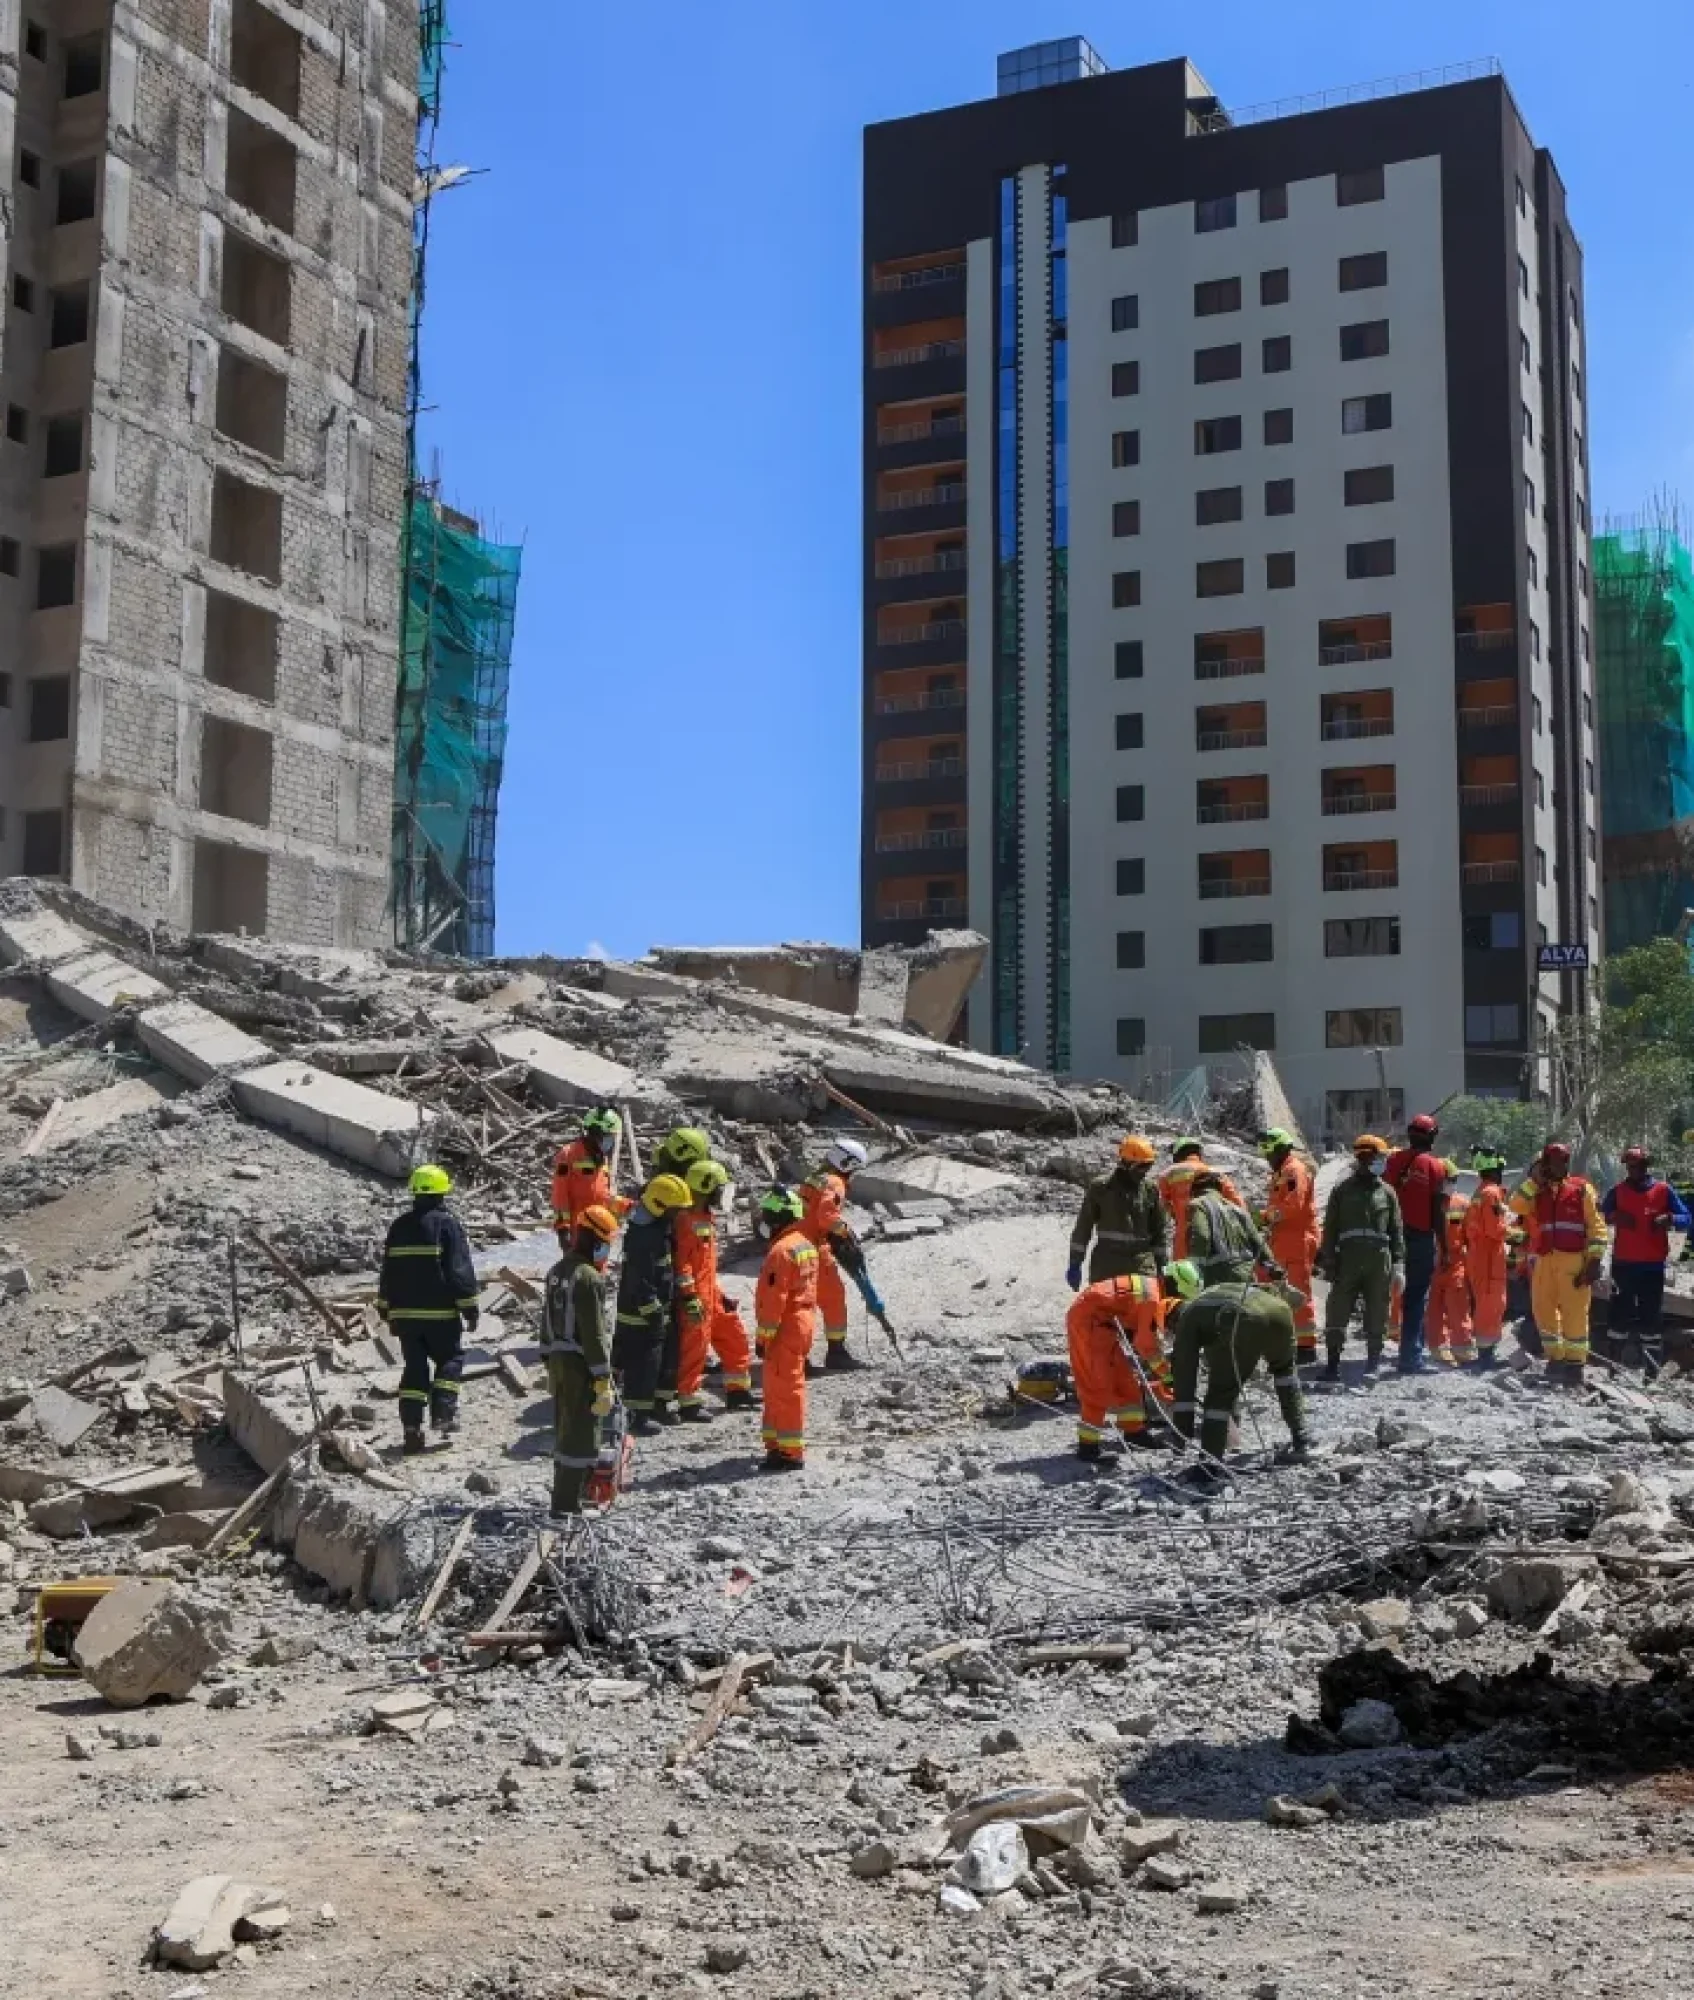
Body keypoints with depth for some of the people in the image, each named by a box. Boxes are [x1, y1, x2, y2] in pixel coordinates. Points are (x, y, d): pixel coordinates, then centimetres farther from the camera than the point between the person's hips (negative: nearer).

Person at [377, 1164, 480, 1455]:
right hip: (440, 1312, -5)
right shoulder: (448, 1224, -8)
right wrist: (469, 1307, -5)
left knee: (414, 1367, 8)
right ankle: (443, 1412, -3)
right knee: (450, 1360, 11)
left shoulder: (399, 1226, 10)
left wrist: (386, 1308, 24)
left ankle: (411, 1428, 3)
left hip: (404, 1312, 5)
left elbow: (388, 1271, 16)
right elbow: (461, 1270, -10)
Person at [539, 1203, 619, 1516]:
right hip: (581, 1365, -9)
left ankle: (564, 1496, 28)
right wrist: (603, 1381, -17)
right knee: (581, 1434, -3)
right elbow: (594, 1335, -20)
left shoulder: (556, 1272, 9)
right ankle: (567, 1504, -2)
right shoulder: (589, 1279, -19)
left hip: (558, 1361, 9)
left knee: (565, 1429, 18)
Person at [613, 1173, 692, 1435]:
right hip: (640, 1314, -10)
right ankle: (638, 1414, 3)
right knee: (642, 1363, -3)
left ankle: (656, 1404, 31)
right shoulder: (643, 1236, -25)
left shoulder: (657, 1227, 9)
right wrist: (653, 1312, -22)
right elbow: (641, 1282, -26)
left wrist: (661, 1310, 24)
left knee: (657, 1360, 19)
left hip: (656, 1310, 10)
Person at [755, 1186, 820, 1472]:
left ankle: (789, 1451, -2)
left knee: (784, 1389, -5)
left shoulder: (781, 1250, -20)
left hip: (786, 1330, -10)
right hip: (803, 1323, 10)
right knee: (777, 1387, 19)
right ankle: (778, 1442, 27)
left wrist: (764, 1336, -15)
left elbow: (773, 1300, -21)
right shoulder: (806, 1245, 12)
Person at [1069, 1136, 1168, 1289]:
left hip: (1142, 1264, 1)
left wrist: (1162, 1265, 11)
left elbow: (1162, 1228, 14)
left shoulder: (1151, 1190, 6)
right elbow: (1083, 1226, 5)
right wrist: (1075, 1264, 4)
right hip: (1106, 1266, -1)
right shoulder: (1100, 1187, 0)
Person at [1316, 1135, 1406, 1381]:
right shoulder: (1342, 1190, 7)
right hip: (1348, 1261, -1)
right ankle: (1332, 1363, 5)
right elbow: (1330, 1229, 6)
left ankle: (1373, 1365, 13)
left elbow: (1397, 1231, 10)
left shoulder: (1386, 1193, 10)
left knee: (1377, 1317, 4)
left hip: (1379, 1263, 1)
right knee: (1337, 1315, -3)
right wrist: (1327, 1263, 0)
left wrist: (1398, 1264, 1)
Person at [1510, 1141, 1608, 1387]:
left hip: (1573, 1260, -4)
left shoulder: (1581, 1188, 5)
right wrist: (1533, 1180, -3)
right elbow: (1517, 1205, -1)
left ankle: (1574, 1364, 0)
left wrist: (1594, 1259, -8)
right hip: (1543, 1260, 4)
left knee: (1574, 1314, -6)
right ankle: (1555, 1358, 19)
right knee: (1544, 1311, 6)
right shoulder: (1536, 1190, 17)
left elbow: (1596, 1225, 1)